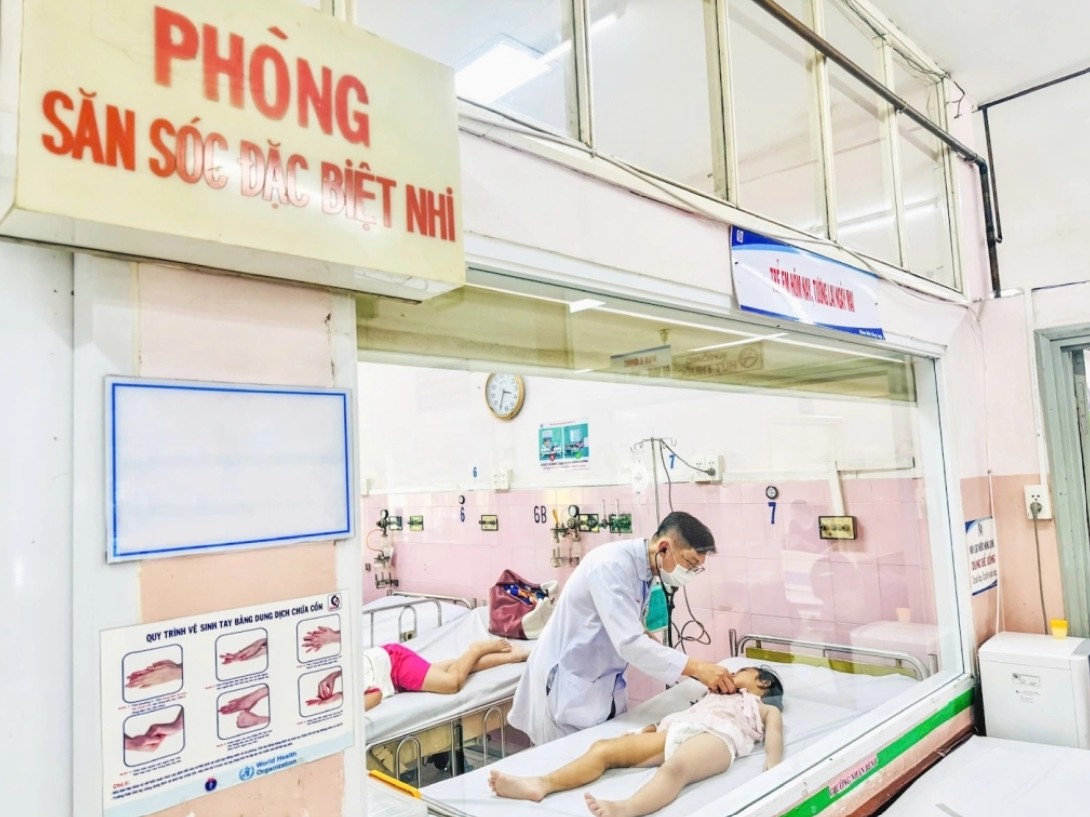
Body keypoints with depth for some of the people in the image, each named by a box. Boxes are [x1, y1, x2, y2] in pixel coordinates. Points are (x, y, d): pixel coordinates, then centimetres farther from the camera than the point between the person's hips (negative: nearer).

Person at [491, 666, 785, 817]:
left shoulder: (766, 708, 31)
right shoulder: (713, 698, 44)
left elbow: (774, 732, 11)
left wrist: (773, 764, -9)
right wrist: (655, 727, 12)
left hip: (716, 735, -6)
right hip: (676, 732, 6)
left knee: (675, 768, -40)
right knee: (604, 748, -15)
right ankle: (542, 784, -31)